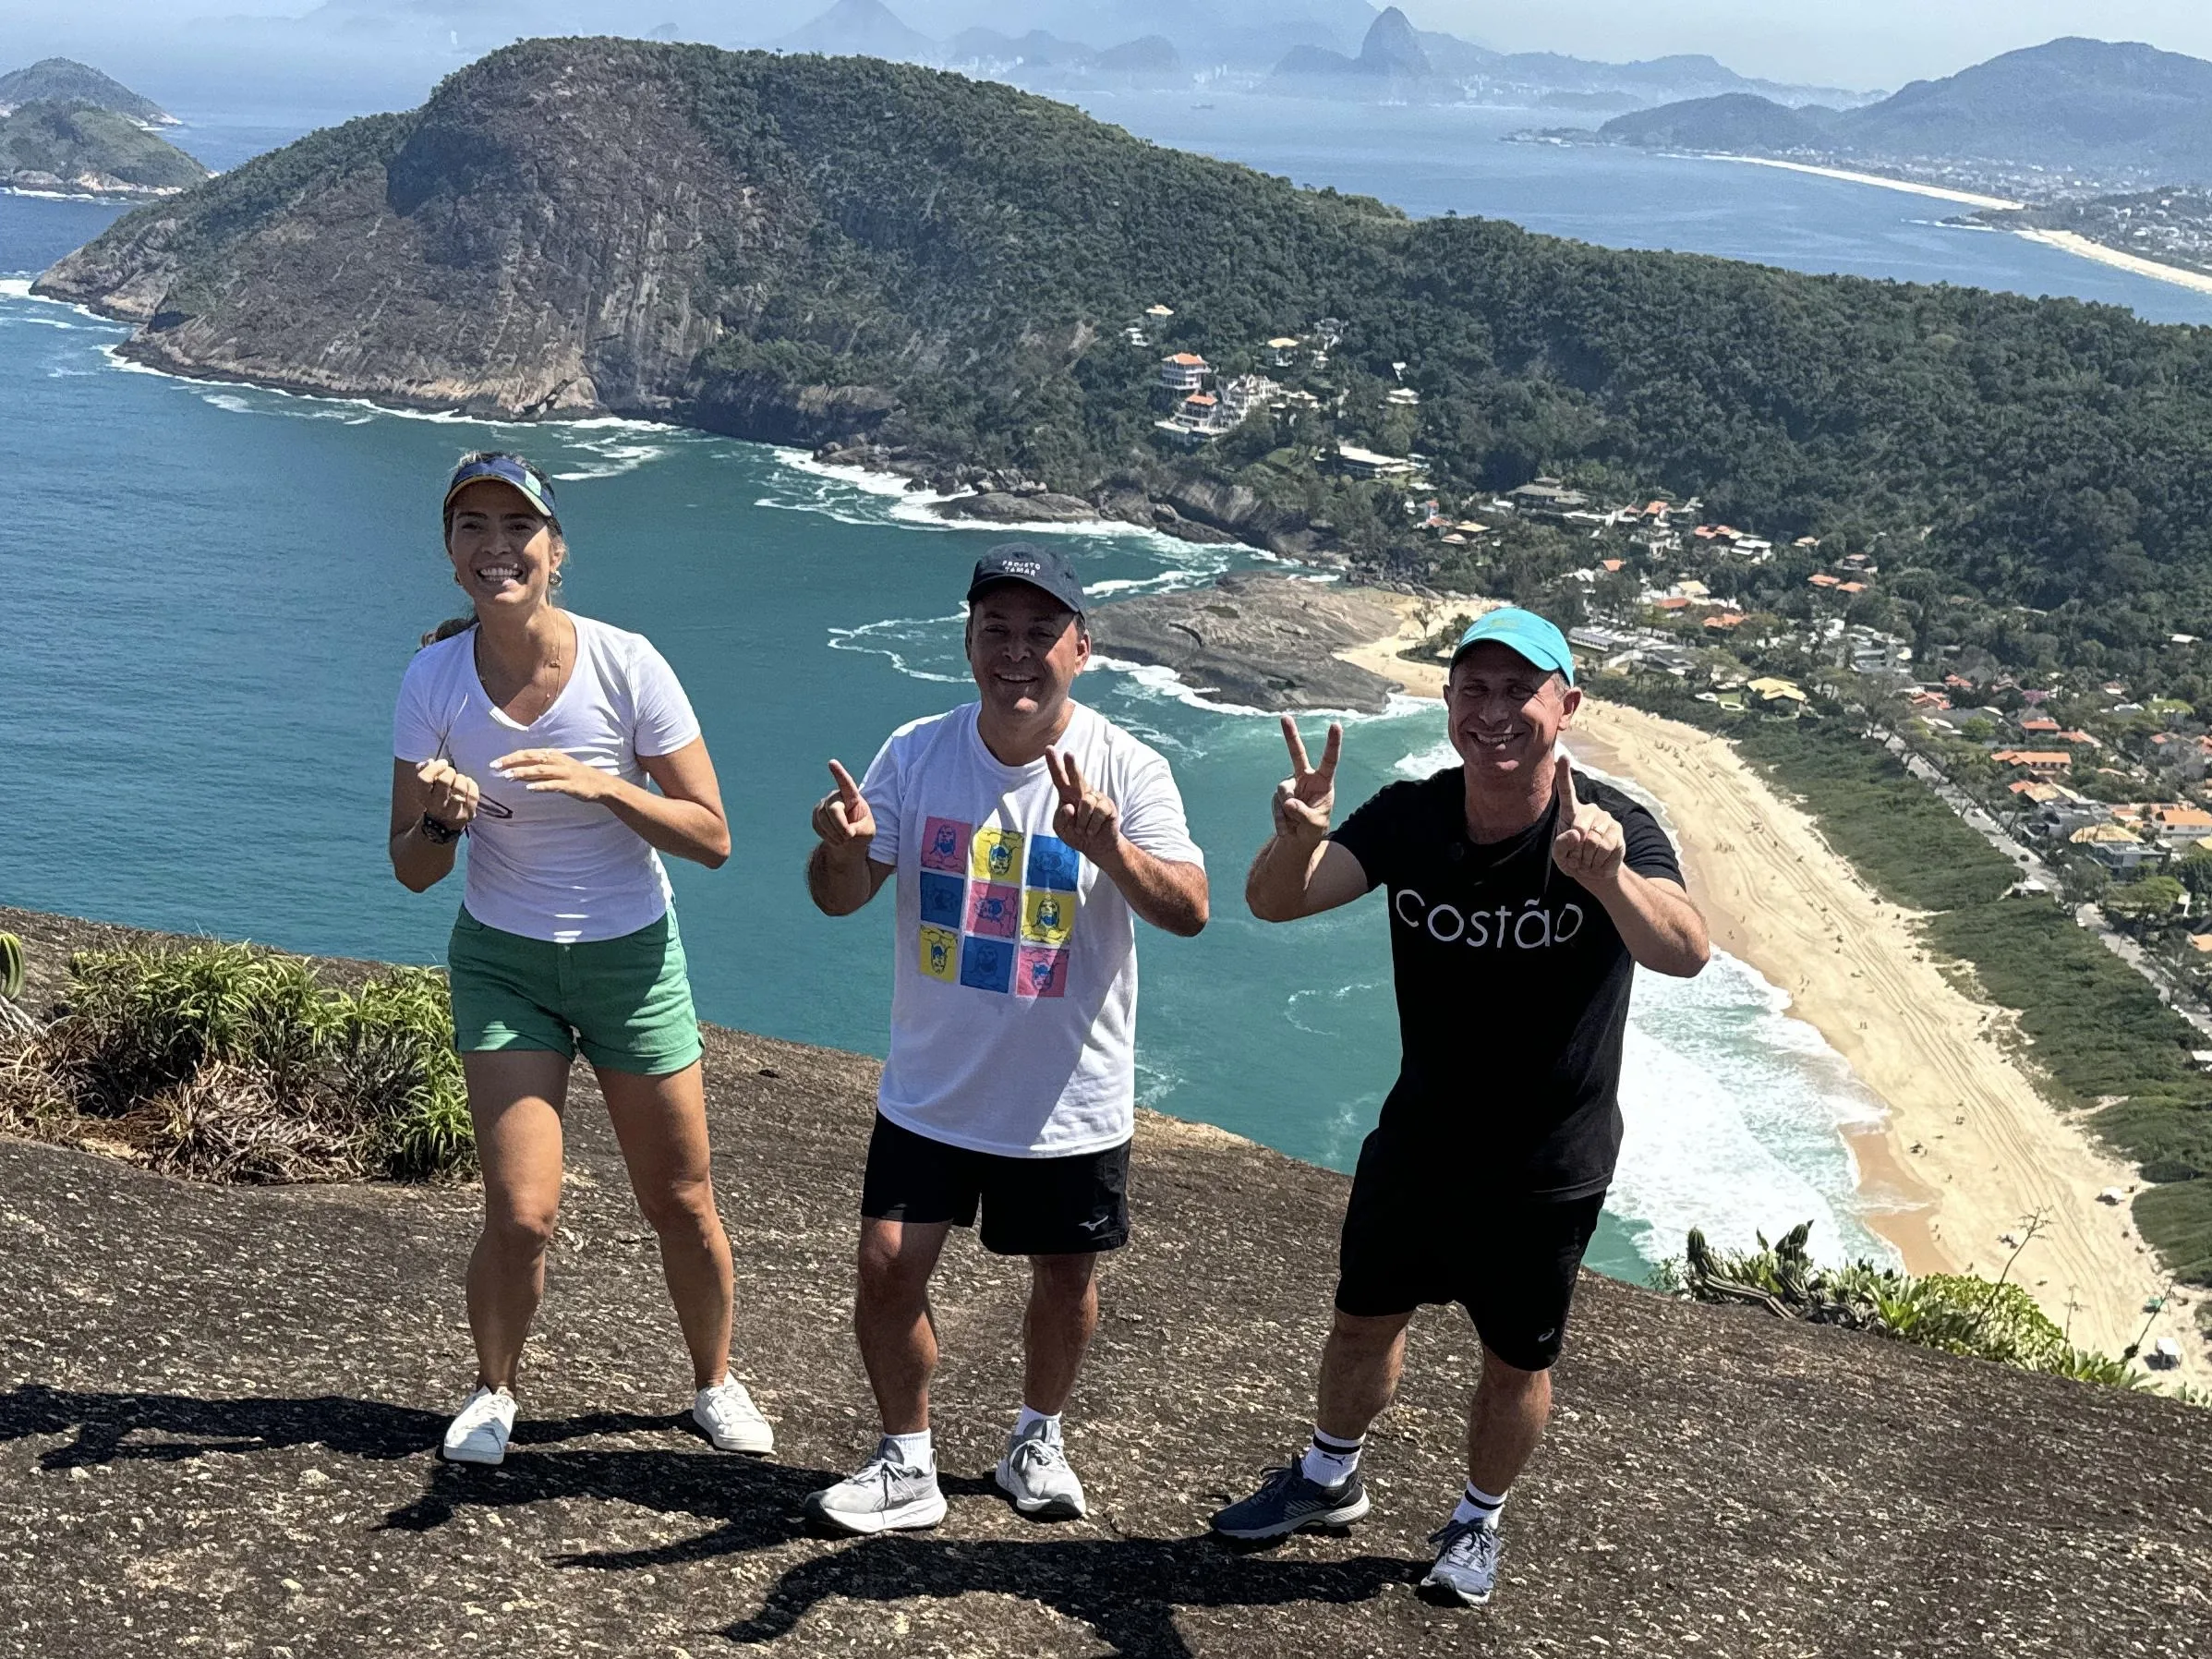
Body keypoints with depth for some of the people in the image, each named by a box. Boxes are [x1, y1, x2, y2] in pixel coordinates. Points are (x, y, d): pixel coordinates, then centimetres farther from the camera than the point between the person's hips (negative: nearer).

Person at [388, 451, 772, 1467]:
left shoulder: (625, 665, -15)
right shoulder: (434, 679, -10)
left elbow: (710, 838, -13)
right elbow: (411, 870, -3)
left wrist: (601, 786, -27)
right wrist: (443, 819, -25)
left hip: (631, 959, 0)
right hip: (502, 961, 1)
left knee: (681, 1203, 8)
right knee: (521, 1216, -8)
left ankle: (716, 1384, 33)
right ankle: (492, 1392, 21)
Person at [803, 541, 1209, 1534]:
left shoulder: (1127, 771, -13)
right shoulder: (917, 752, -5)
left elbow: (1189, 911, -23)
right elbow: (843, 899, -3)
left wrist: (1110, 848, -42)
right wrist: (842, 849, -27)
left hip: (1071, 1098, -1)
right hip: (930, 1089, 2)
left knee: (1065, 1277, 13)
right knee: (887, 1267, 0)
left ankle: (1037, 1440, 40)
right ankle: (908, 1466, 22)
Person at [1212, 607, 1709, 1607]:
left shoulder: (1612, 833, -24)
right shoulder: (1411, 818, -13)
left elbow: (1684, 953, -42)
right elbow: (1274, 902, -22)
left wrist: (1609, 876, -63)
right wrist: (1296, 839, -46)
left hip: (1548, 1169, -3)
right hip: (1417, 1141, 3)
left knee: (1515, 1361, 14)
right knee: (1365, 1320, 19)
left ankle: (1479, 1521, 42)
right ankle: (1328, 1480, 46)